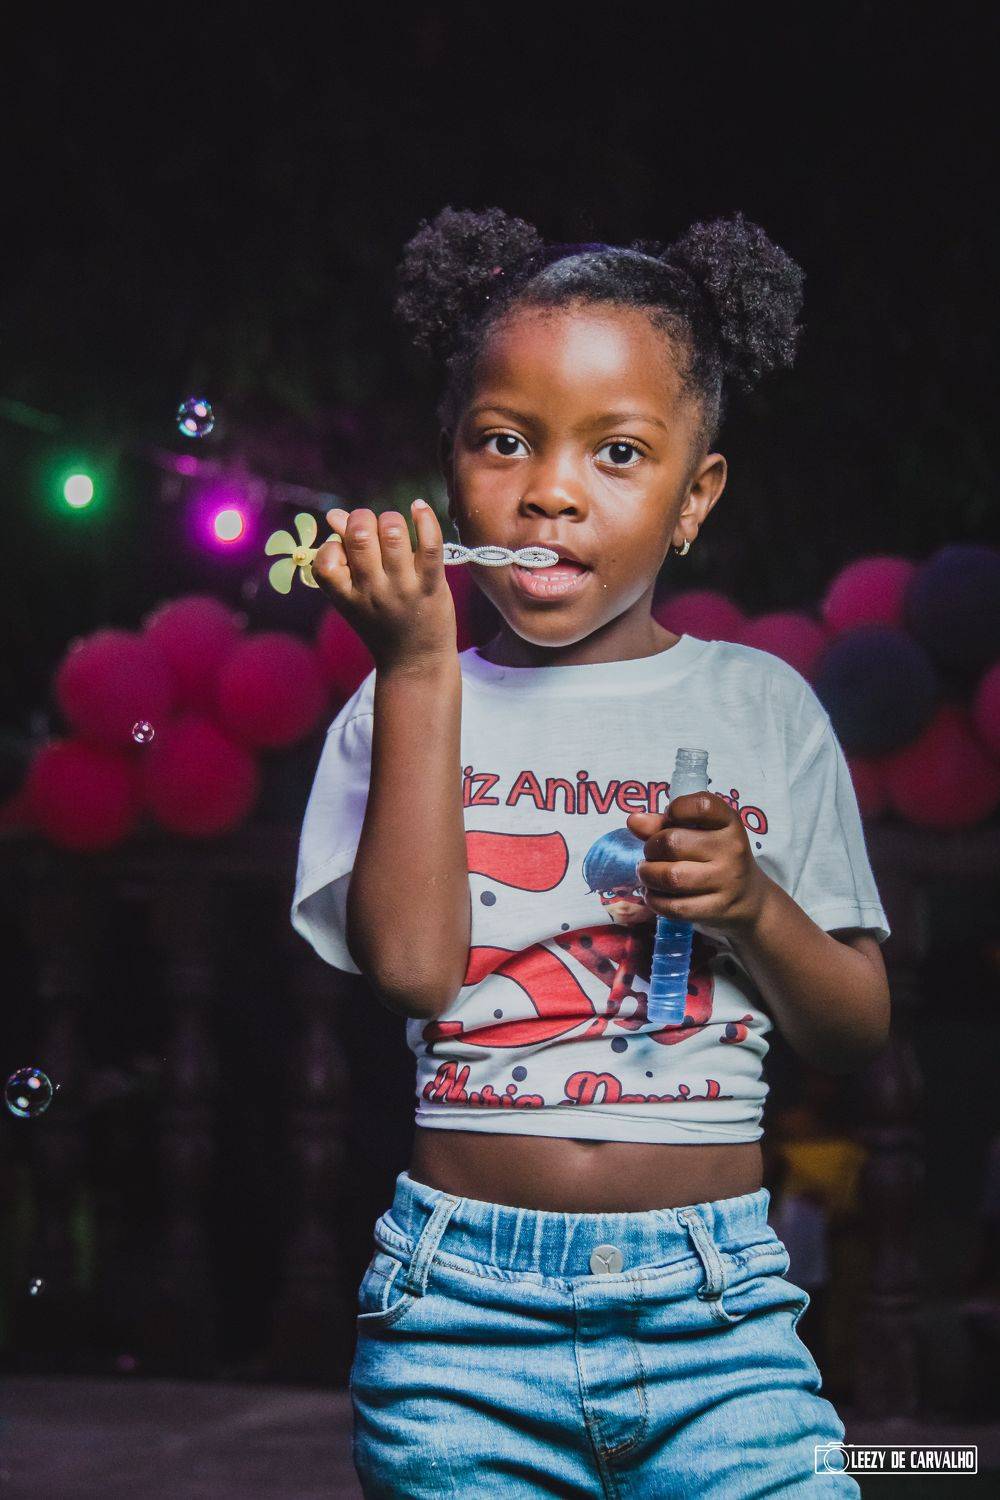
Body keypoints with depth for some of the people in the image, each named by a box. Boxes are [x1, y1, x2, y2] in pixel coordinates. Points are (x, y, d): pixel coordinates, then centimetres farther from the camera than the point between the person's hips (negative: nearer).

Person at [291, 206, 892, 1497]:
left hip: (720, 1306, 1)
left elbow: (855, 1031, 11)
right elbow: (413, 968, -12)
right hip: (465, 1310, 0)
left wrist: (753, 906, -8)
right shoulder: (404, 704, 5)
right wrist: (418, 669, -10)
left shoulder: (762, 706, 9)